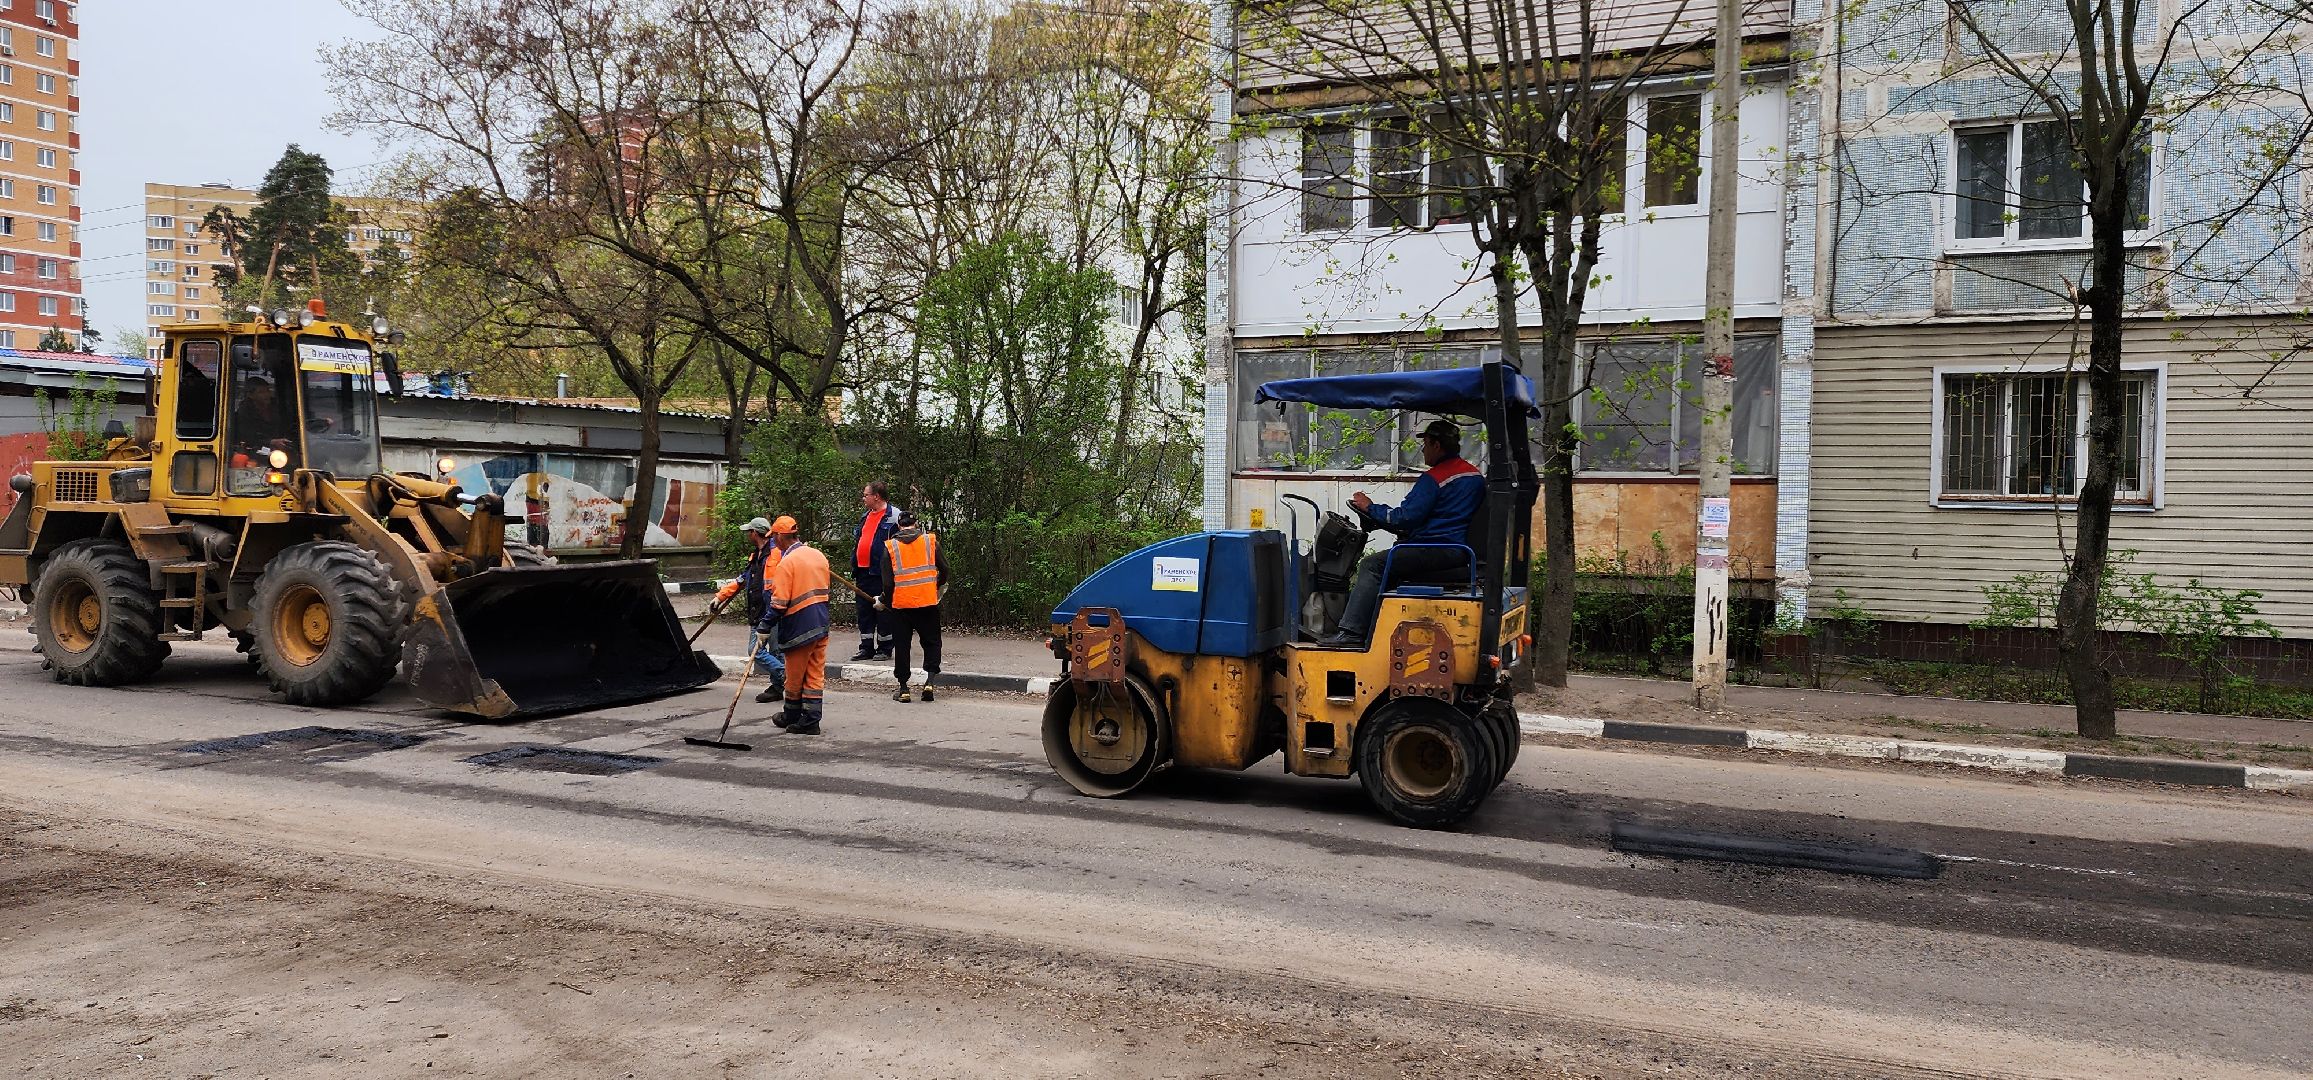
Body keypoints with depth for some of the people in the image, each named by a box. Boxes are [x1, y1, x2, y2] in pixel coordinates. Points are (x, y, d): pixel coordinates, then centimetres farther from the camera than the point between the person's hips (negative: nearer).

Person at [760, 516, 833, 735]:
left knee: (795, 675, 10)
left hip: (799, 626, -7)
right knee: (815, 673, 7)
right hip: (821, 625, 7)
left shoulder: (787, 562, -15)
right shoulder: (818, 555, 8)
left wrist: (765, 627, -8)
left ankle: (792, 715, 25)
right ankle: (810, 720, 7)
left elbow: (779, 602, -17)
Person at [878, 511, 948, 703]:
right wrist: (938, 587, 22)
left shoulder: (890, 546, 0)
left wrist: (883, 600, 15)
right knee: (931, 642, 13)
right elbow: (944, 569, 3)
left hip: (901, 603, 0)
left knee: (901, 645, 9)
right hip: (928, 601, 0)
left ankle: (903, 688, 11)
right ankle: (929, 680, -2)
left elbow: (888, 581, -2)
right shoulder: (930, 540, 2)